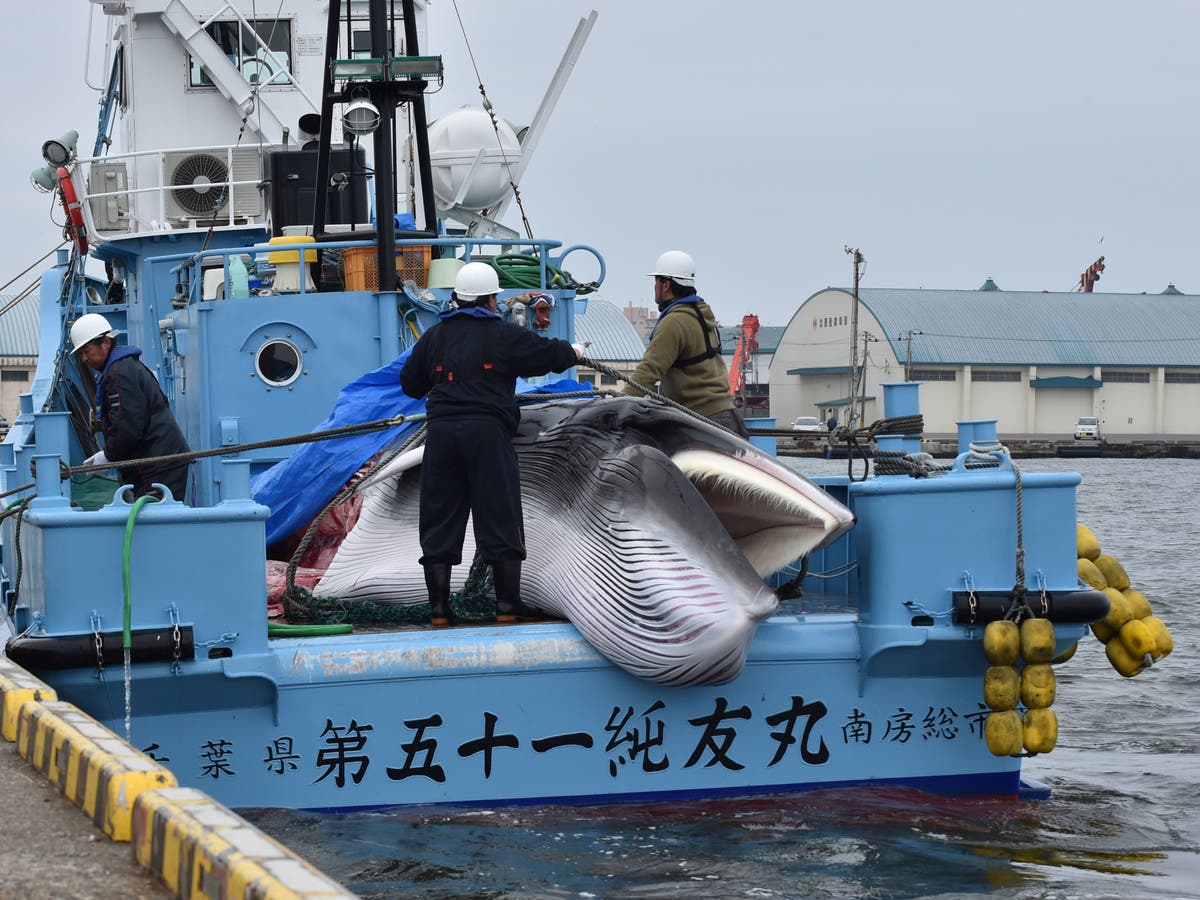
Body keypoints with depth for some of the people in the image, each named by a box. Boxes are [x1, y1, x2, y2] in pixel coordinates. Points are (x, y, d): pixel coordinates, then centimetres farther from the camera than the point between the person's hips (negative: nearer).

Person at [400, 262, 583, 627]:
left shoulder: (434, 337, 12)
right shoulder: (503, 334, 1)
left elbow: (409, 382, 20)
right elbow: (547, 354, 9)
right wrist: (573, 351, 31)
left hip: (441, 432, 4)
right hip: (487, 432, -4)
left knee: (439, 519, 7)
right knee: (500, 518, 3)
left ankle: (439, 607, 5)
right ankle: (508, 605, 3)